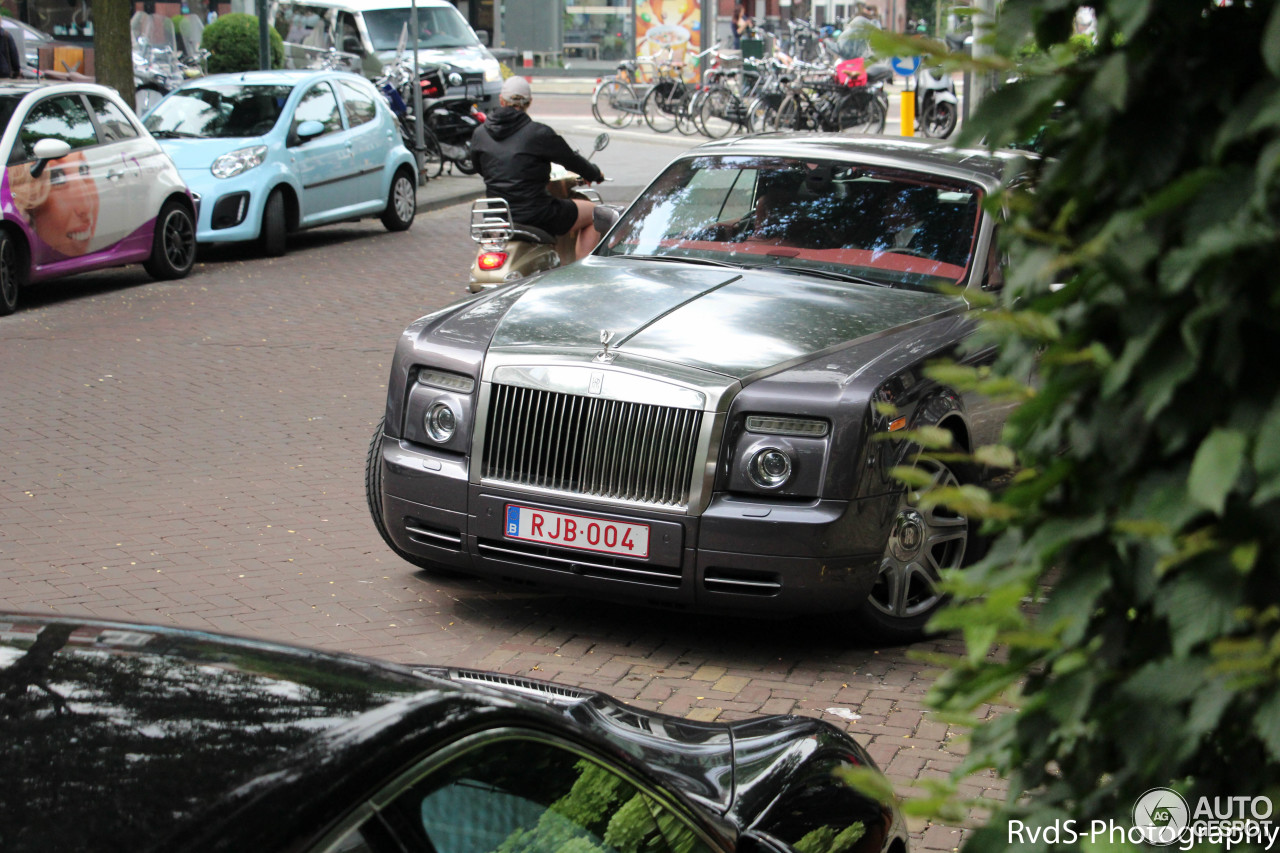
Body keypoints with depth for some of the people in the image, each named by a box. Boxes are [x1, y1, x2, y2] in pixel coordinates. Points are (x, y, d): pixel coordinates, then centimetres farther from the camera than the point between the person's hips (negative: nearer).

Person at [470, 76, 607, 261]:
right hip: (536, 215, -6)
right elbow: (571, 160, -1)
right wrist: (595, 173, 20)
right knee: (593, 213, 16)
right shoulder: (538, 133, -14)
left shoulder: (480, 134, 1)